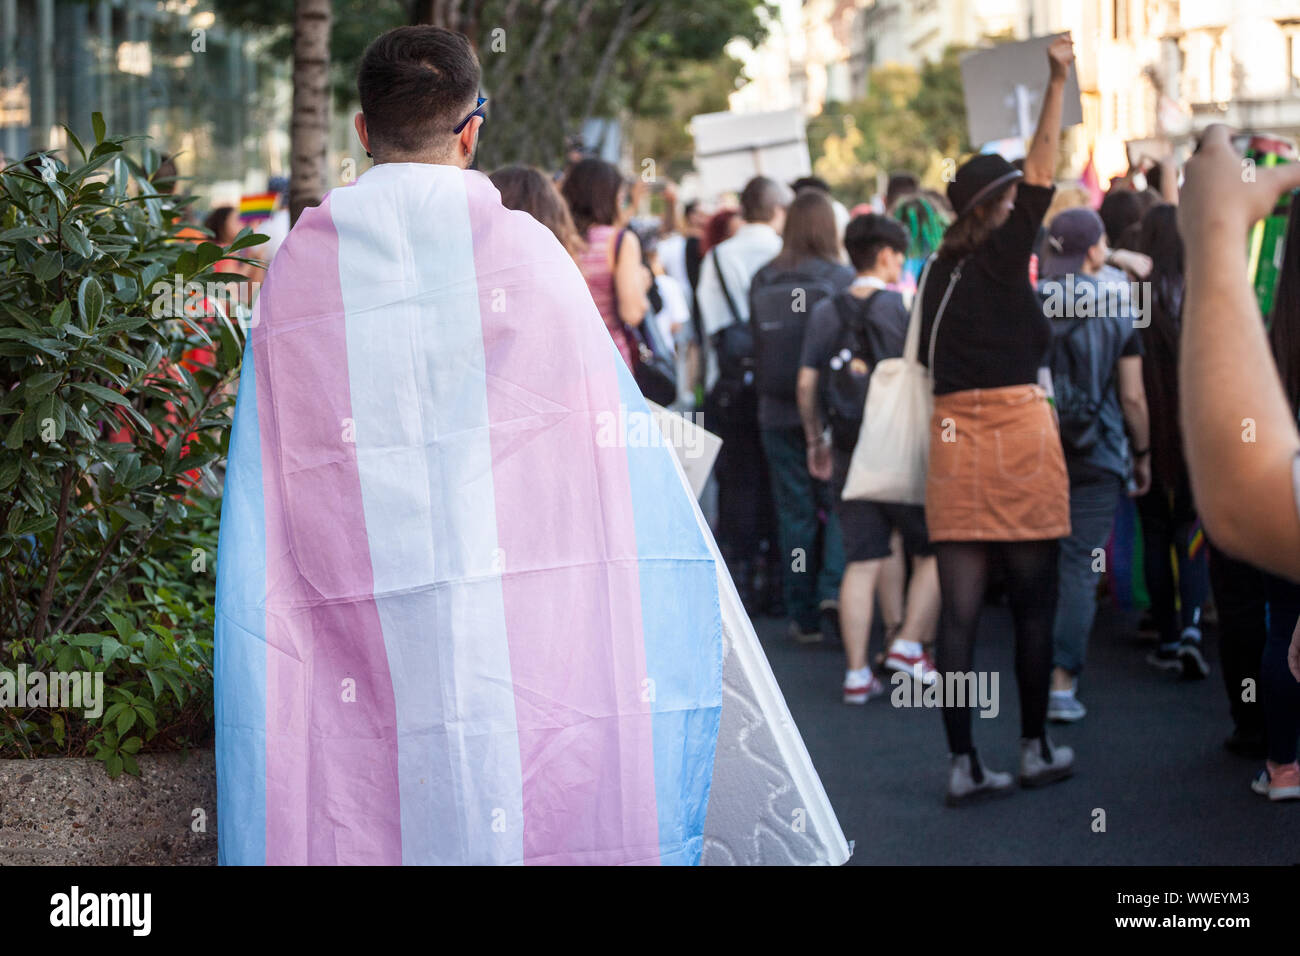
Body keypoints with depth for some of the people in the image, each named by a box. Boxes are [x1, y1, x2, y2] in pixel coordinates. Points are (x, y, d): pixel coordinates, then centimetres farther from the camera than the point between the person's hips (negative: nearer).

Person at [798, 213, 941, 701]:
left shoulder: (826, 312, 5)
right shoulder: (903, 307, -7)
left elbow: (806, 384, 5)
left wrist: (815, 440, 15)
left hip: (849, 454, 4)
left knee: (861, 563, 6)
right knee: (934, 550, 12)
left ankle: (857, 673, 5)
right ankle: (909, 643, 3)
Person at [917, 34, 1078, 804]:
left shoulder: (940, 271, 10)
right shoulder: (1003, 258, -6)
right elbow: (1044, 173, -10)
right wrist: (1058, 82, -8)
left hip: (953, 436, 5)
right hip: (1019, 430, -5)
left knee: (960, 609, 2)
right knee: (1034, 603, 8)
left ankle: (965, 764, 1)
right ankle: (1036, 749, 16)